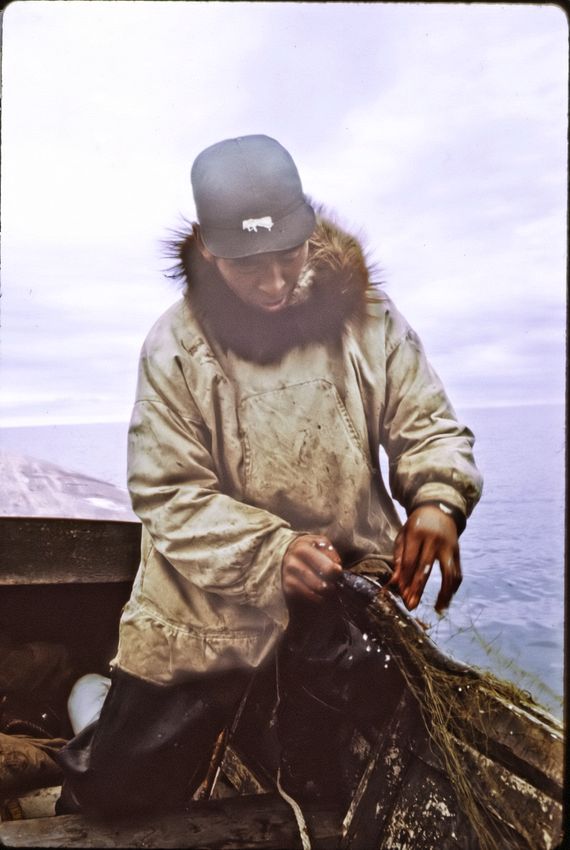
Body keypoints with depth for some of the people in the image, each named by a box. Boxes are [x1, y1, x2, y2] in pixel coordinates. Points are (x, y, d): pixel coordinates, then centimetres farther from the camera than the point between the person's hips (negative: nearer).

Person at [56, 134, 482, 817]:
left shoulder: (366, 316, -8)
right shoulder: (175, 348, -13)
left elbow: (427, 426, -2)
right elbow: (168, 493, -13)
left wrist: (438, 500, -23)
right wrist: (271, 552, -28)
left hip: (347, 582, 2)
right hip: (209, 596, -1)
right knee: (125, 785, 11)